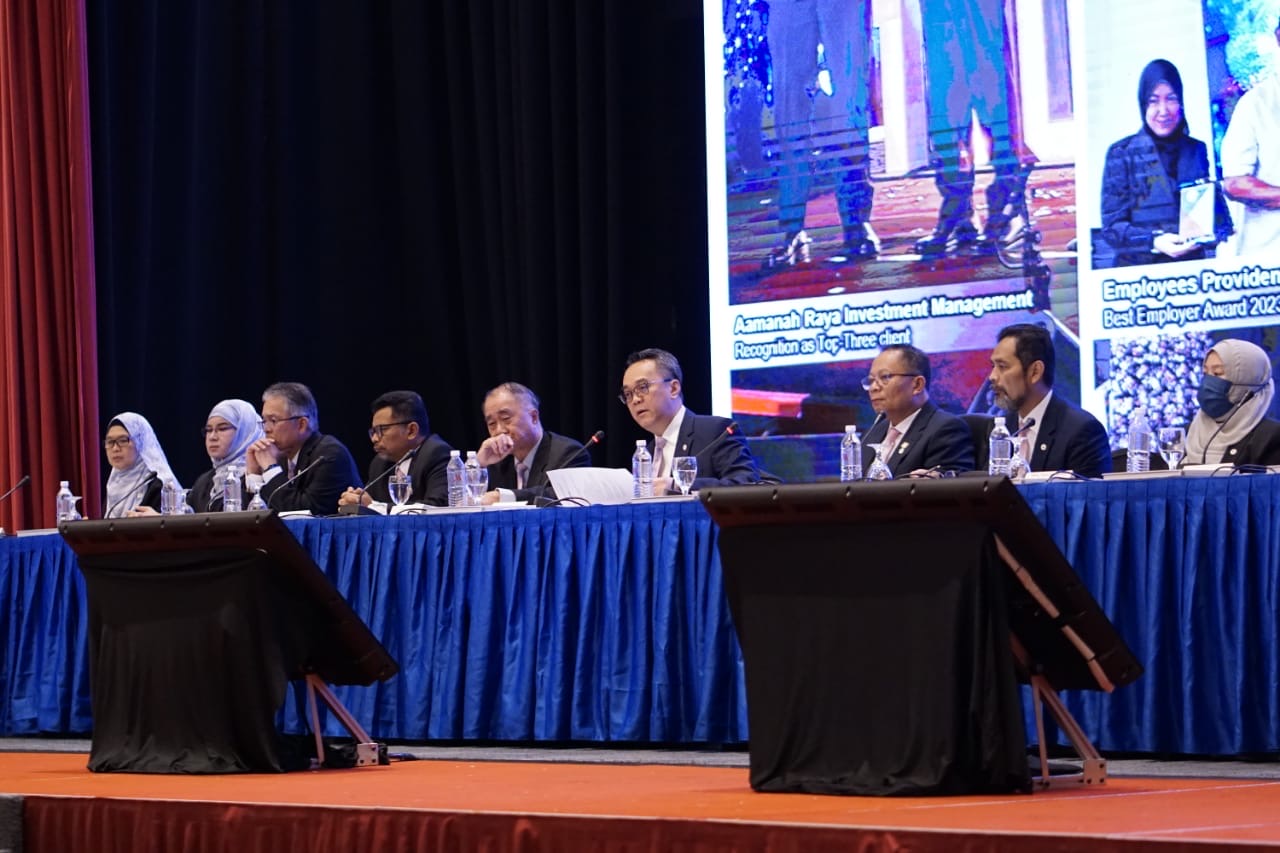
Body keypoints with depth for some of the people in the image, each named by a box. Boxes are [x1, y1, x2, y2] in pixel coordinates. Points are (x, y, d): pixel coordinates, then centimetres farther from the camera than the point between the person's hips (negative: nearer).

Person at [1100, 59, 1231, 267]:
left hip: (1191, 270, 3)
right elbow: (1112, 227, 0)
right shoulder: (1122, 154, 4)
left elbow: (1217, 211, 16)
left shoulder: (1197, 151, 12)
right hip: (1139, 272, -3)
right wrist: (1154, 241, -17)